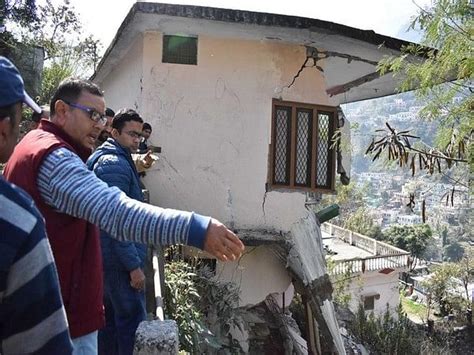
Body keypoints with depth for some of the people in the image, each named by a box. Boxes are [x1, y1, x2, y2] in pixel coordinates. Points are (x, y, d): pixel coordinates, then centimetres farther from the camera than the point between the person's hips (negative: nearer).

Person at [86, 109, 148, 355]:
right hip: (120, 259, -10)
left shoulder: (102, 157, 13)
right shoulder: (115, 164, -18)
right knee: (132, 321, -2)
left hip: (106, 257, 10)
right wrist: (134, 265, -21)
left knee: (110, 316, 18)